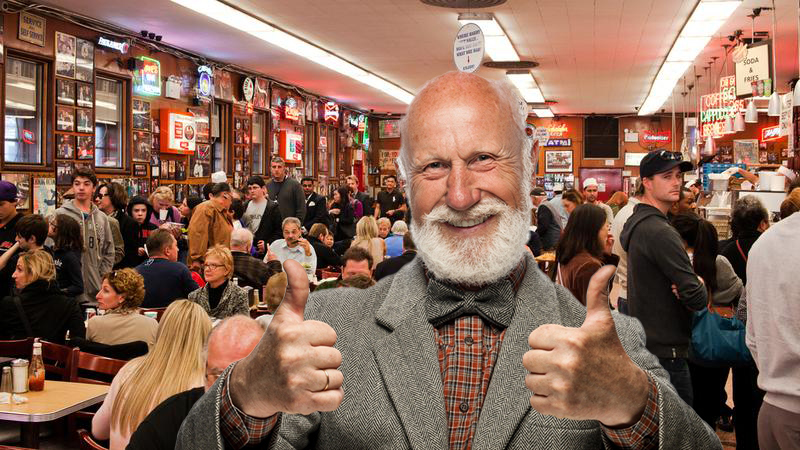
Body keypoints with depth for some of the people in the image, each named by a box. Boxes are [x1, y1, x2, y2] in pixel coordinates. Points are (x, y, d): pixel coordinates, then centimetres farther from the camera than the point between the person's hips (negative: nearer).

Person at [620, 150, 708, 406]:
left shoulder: (636, 222, 10)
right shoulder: (660, 232, -21)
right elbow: (697, 298, -24)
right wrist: (701, 287, -1)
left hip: (643, 343, 10)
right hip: (665, 351, -10)